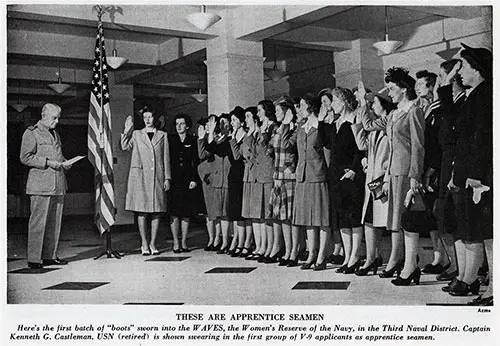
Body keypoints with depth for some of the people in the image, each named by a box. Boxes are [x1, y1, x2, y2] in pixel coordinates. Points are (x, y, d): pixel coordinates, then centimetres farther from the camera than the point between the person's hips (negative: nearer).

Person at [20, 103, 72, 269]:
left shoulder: (55, 134, 23)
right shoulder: (31, 133, -1)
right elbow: (25, 157, -8)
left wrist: (64, 163, 10)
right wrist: (47, 162, -15)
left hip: (58, 185, 7)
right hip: (40, 185, -7)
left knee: (55, 222, 8)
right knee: (38, 222, -6)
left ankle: (50, 255, 16)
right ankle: (34, 259, 0)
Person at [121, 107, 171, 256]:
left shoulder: (162, 135, 13)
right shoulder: (136, 134, 12)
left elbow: (166, 158, 10)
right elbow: (125, 146, -4)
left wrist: (167, 178, 4)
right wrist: (126, 131, -11)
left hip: (157, 176, 1)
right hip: (141, 176, -1)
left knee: (157, 210, 1)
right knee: (142, 210, -3)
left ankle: (153, 243, 8)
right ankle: (144, 244, 4)